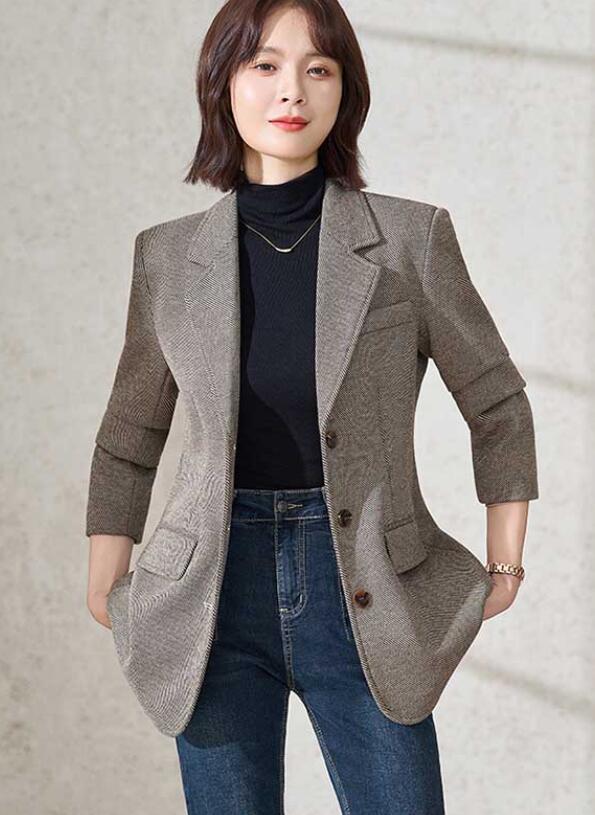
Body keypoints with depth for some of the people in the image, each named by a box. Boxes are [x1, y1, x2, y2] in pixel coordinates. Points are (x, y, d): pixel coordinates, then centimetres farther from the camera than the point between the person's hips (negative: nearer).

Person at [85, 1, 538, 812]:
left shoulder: (412, 237, -5)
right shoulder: (170, 255, 1)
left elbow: (498, 407, 5)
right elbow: (128, 440, 11)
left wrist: (505, 569, 4)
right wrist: (107, 592, 7)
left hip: (365, 591, -1)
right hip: (218, 586, 2)